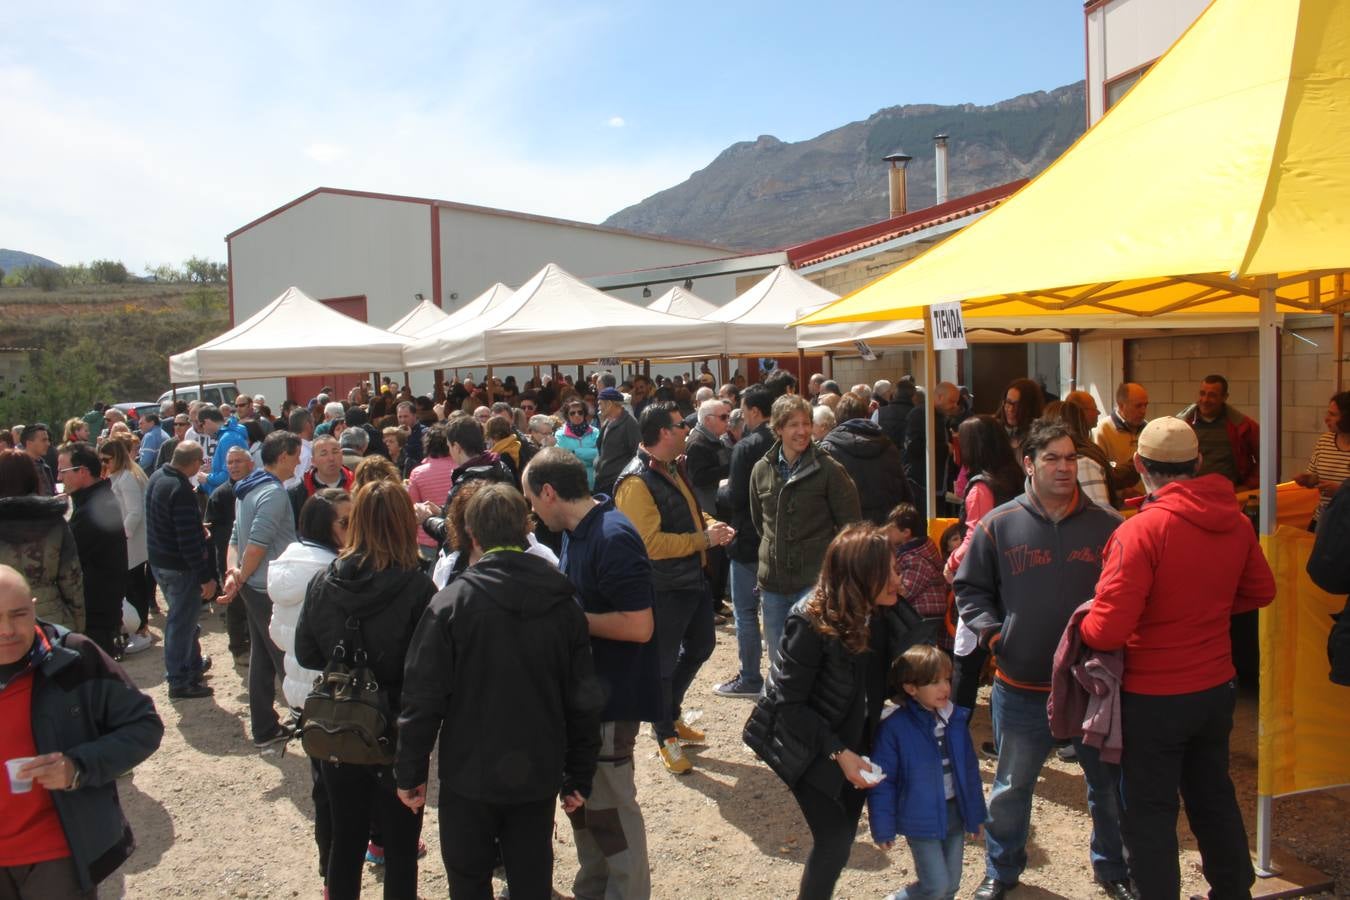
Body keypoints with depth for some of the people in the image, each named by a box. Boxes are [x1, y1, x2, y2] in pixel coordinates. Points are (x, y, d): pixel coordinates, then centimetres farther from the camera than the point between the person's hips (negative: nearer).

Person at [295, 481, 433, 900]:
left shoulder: (323, 582, -7)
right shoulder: (416, 587, -20)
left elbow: (306, 655, 4)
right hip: (398, 735, -4)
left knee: (345, 838, 20)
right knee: (401, 843, 11)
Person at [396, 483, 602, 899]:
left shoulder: (451, 603, -13)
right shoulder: (563, 604, -4)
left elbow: (424, 696, -13)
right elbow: (584, 701, 0)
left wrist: (410, 771, 0)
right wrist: (579, 776, 10)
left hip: (470, 774, -2)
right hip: (539, 776, 3)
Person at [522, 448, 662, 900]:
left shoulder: (612, 538, -24)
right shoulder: (576, 532, 6)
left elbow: (638, 625, -28)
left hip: (611, 694, -10)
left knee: (609, 804, 6)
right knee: (583, 796, 21)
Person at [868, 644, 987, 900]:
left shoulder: (956, 719, -3)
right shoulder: (895, 728, -19)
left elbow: (970, 770, 8)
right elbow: (882, 782, -13)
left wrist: (976, 814, 13)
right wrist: (883, 829, -10)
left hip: (954, 813, 5)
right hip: (921, 820, -5)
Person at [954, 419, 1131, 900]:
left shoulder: (1107, 524, -4)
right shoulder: (998, 525, -4)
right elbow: (969, 588, 5)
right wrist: (992, 632, -8)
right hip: (1022, 687, 0)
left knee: (1109, 784, 17)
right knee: (1012, 787, 14)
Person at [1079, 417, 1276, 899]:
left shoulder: (1140, 531, -24)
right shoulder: (1235, 521, -3)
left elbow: (1107, 631, -26)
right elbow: (1260, 591, 14)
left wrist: (1082, 624, -6)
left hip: (1153, 697, -7)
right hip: (1217, 688, 7)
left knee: (1149, 814, 8)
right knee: (1213, 796, 25)